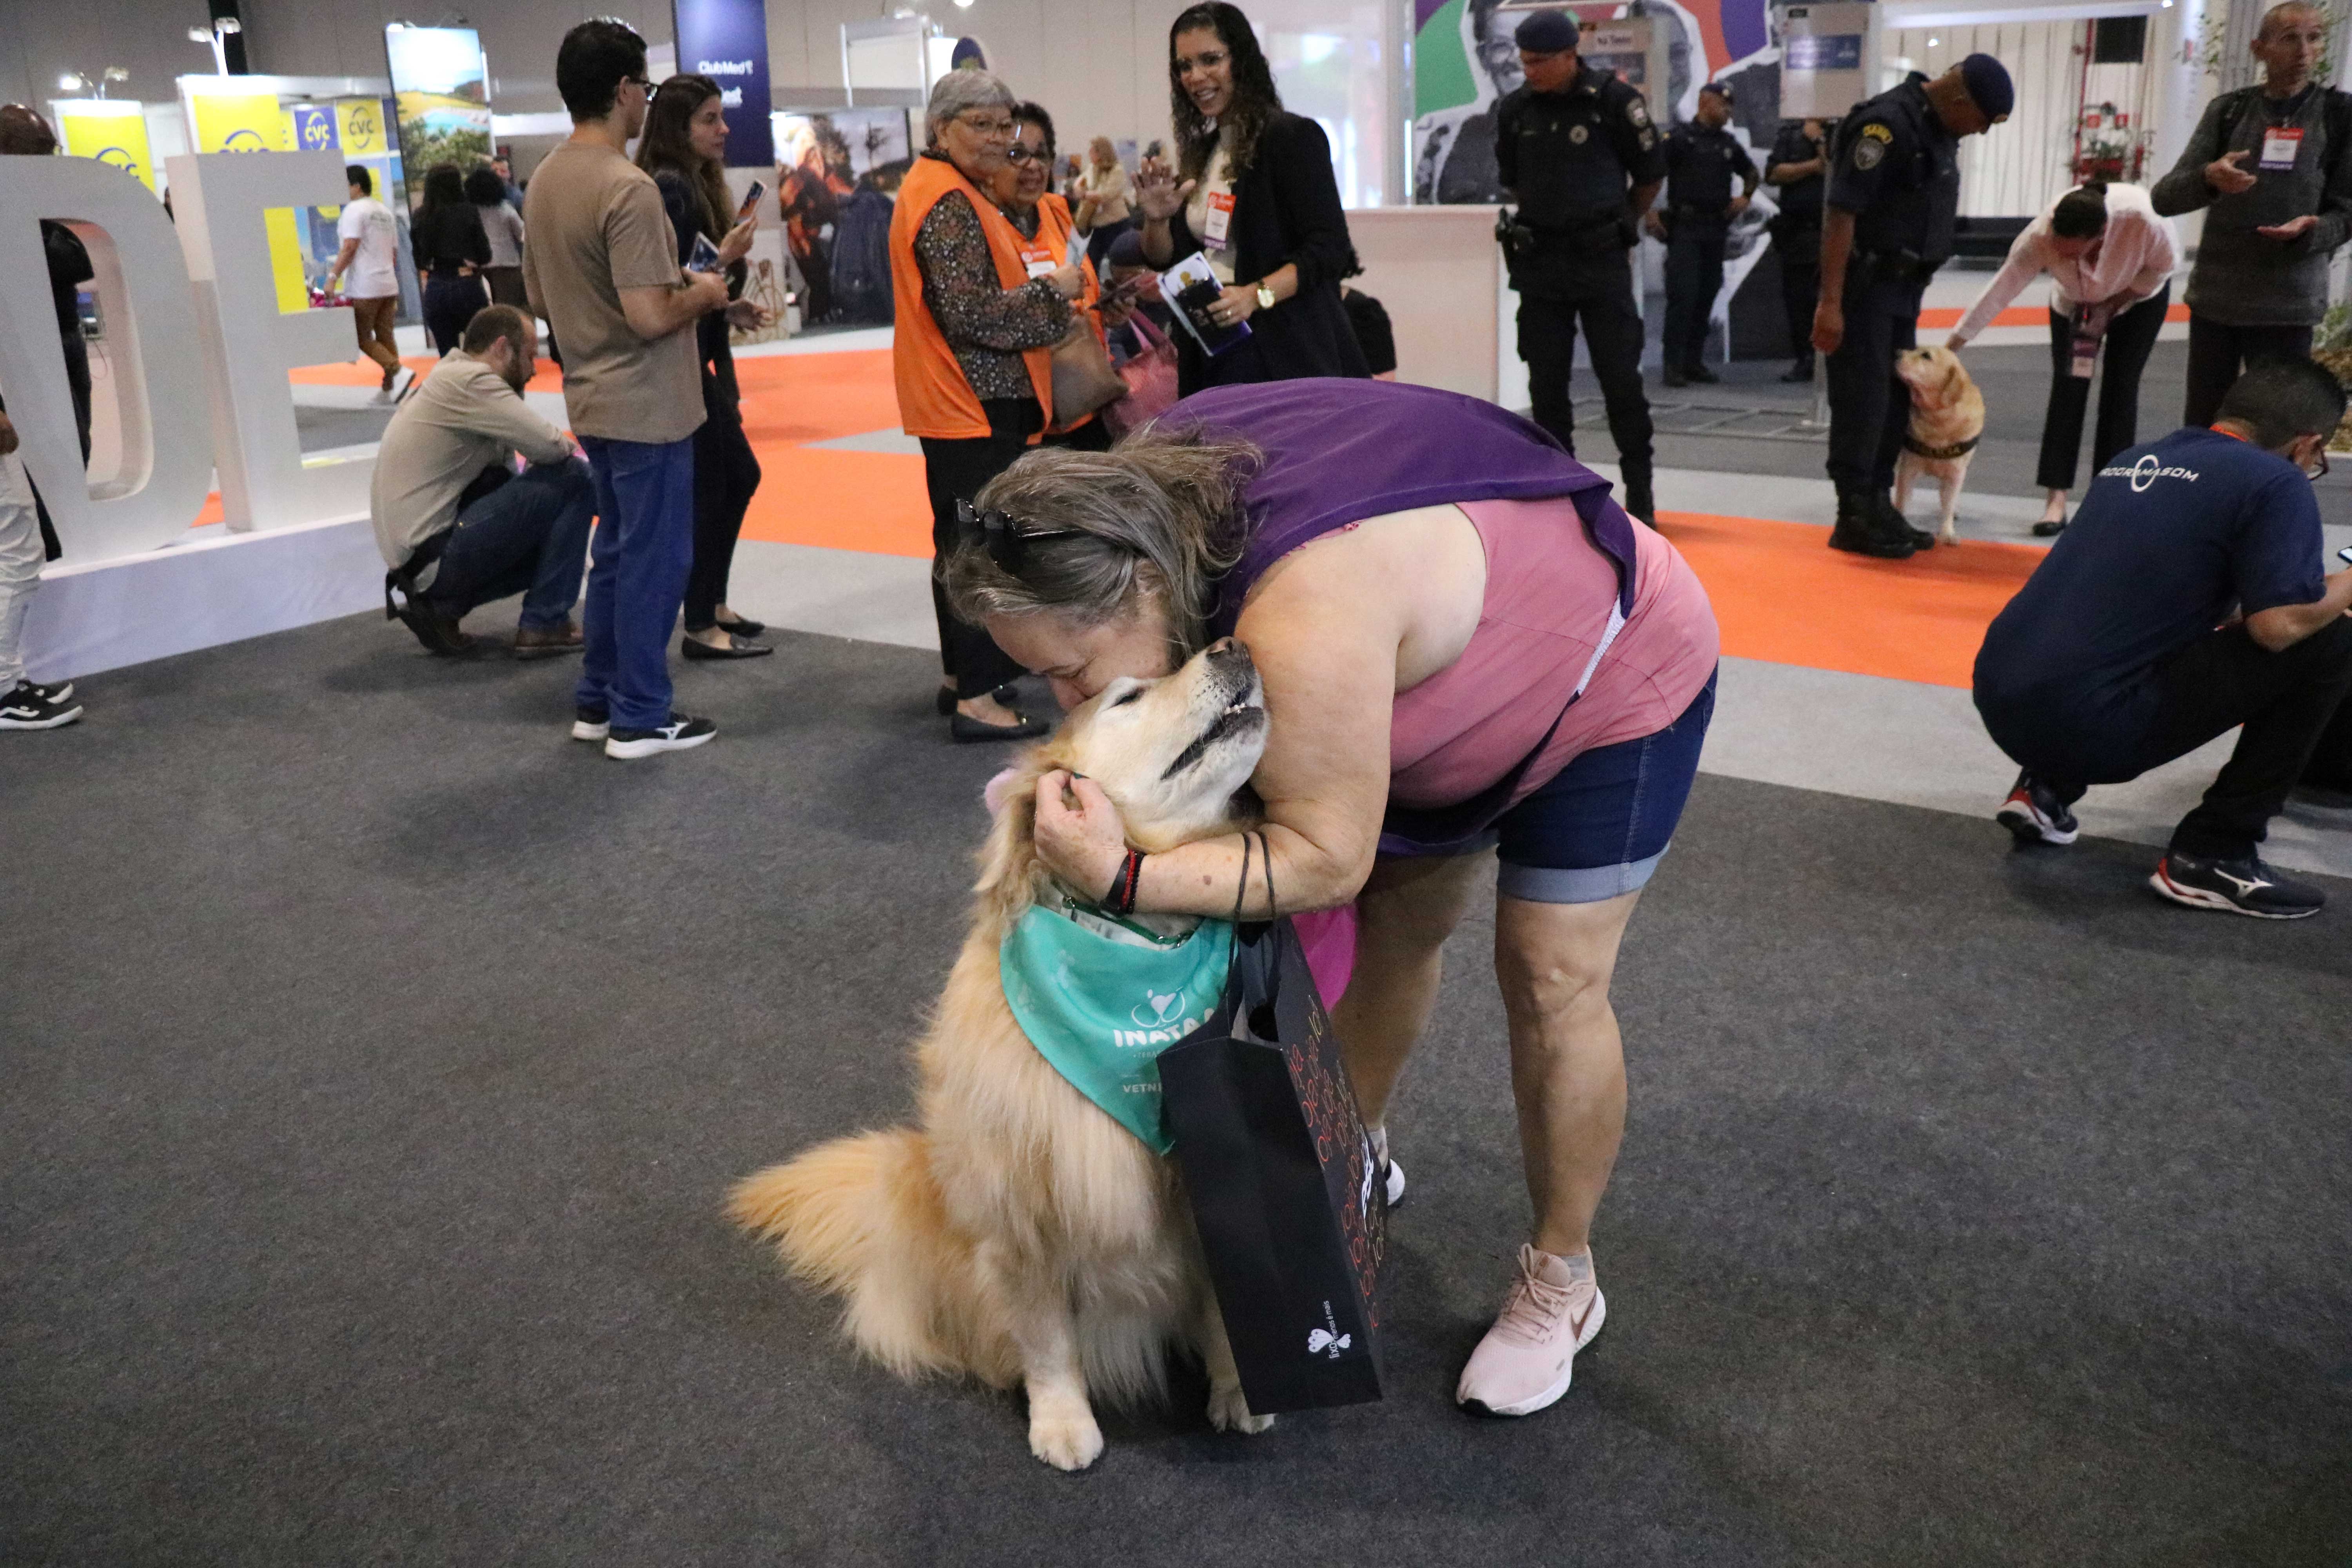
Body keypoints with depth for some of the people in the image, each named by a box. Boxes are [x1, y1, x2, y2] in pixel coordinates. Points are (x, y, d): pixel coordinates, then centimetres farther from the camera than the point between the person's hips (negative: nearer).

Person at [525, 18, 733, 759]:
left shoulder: (544, 182, 8)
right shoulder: (627, 187, -20)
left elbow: (539, 296, 17)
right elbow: (649, 317, -25)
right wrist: (702, 294, -7)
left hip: (592, 400, 9)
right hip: (647, 405, -9)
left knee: (615, 551, 18)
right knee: (654, 560, 1)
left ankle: (598, 700, 25)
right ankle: (641, 717, 9)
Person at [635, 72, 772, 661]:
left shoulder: (696, 184, 14)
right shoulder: (669, 189, -15)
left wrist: (732, 309, 9)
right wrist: (726, 259, -22)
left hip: (702, 358, 10)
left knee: (739, 475, 15)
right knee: (707, 486, -5)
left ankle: (713, 604, 26)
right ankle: (701, 628, 4)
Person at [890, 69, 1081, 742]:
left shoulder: (943, 189, 17)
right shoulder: (949, 203, -17)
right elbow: (973, 313, -24)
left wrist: (1040, 284, 13)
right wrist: (1053, 290, -12)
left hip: (960, 403, 11)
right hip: (976, 403, -11)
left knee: (963, 538, 17)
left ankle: (960, 675, 28)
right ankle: (975, 699, -5)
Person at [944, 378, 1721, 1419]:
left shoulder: (1305, 623, -45)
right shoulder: (1158, 496, -19)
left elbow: (1327, 858, -36)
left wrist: (1125, 877, -45)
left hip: (1613, 674, -8)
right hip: (1449, 669, 8)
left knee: (1549, 984, -4)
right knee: (1391, 929, 14)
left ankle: (1560, 1282, 15)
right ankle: (1360, 1149, 38)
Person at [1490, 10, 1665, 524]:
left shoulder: (1615, 101, -9)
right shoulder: (1515, 109, 2)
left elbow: (1650, 176, 2)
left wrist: (1619, 226, 12)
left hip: (1601, 259, -3)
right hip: (1539, 261, 3)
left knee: (1621, 378, -2)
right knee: (1546, 381, 5)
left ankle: (1640, 494, 8)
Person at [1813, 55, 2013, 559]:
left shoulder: (1940, 129, 11)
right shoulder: (1887, 124, -18)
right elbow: (1840, 213, -21)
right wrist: (1830, 303, -24)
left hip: (1904, 288, 9)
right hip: (1866, 286, -9)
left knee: (1896, 400, 12)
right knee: (1863, 401, -5)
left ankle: (1878, 506, 21)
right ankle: (1855, 518, 2)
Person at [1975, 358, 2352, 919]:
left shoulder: (2135, 459, 18)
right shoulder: (2274, 482, -3)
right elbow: (2280, 625, -13)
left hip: (1998, 702, 8)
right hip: (2085, 726, -8)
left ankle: (2047, 788, 16)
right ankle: (2211, 855, 2)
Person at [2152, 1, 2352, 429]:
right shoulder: (2227, 111, 4)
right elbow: (2162, 198, -3)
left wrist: (2308, 231, -22)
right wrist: (2208, 179, -26)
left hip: (2286, 307, -2)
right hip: (2214, 298, 2)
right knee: (2199, 428, 7)